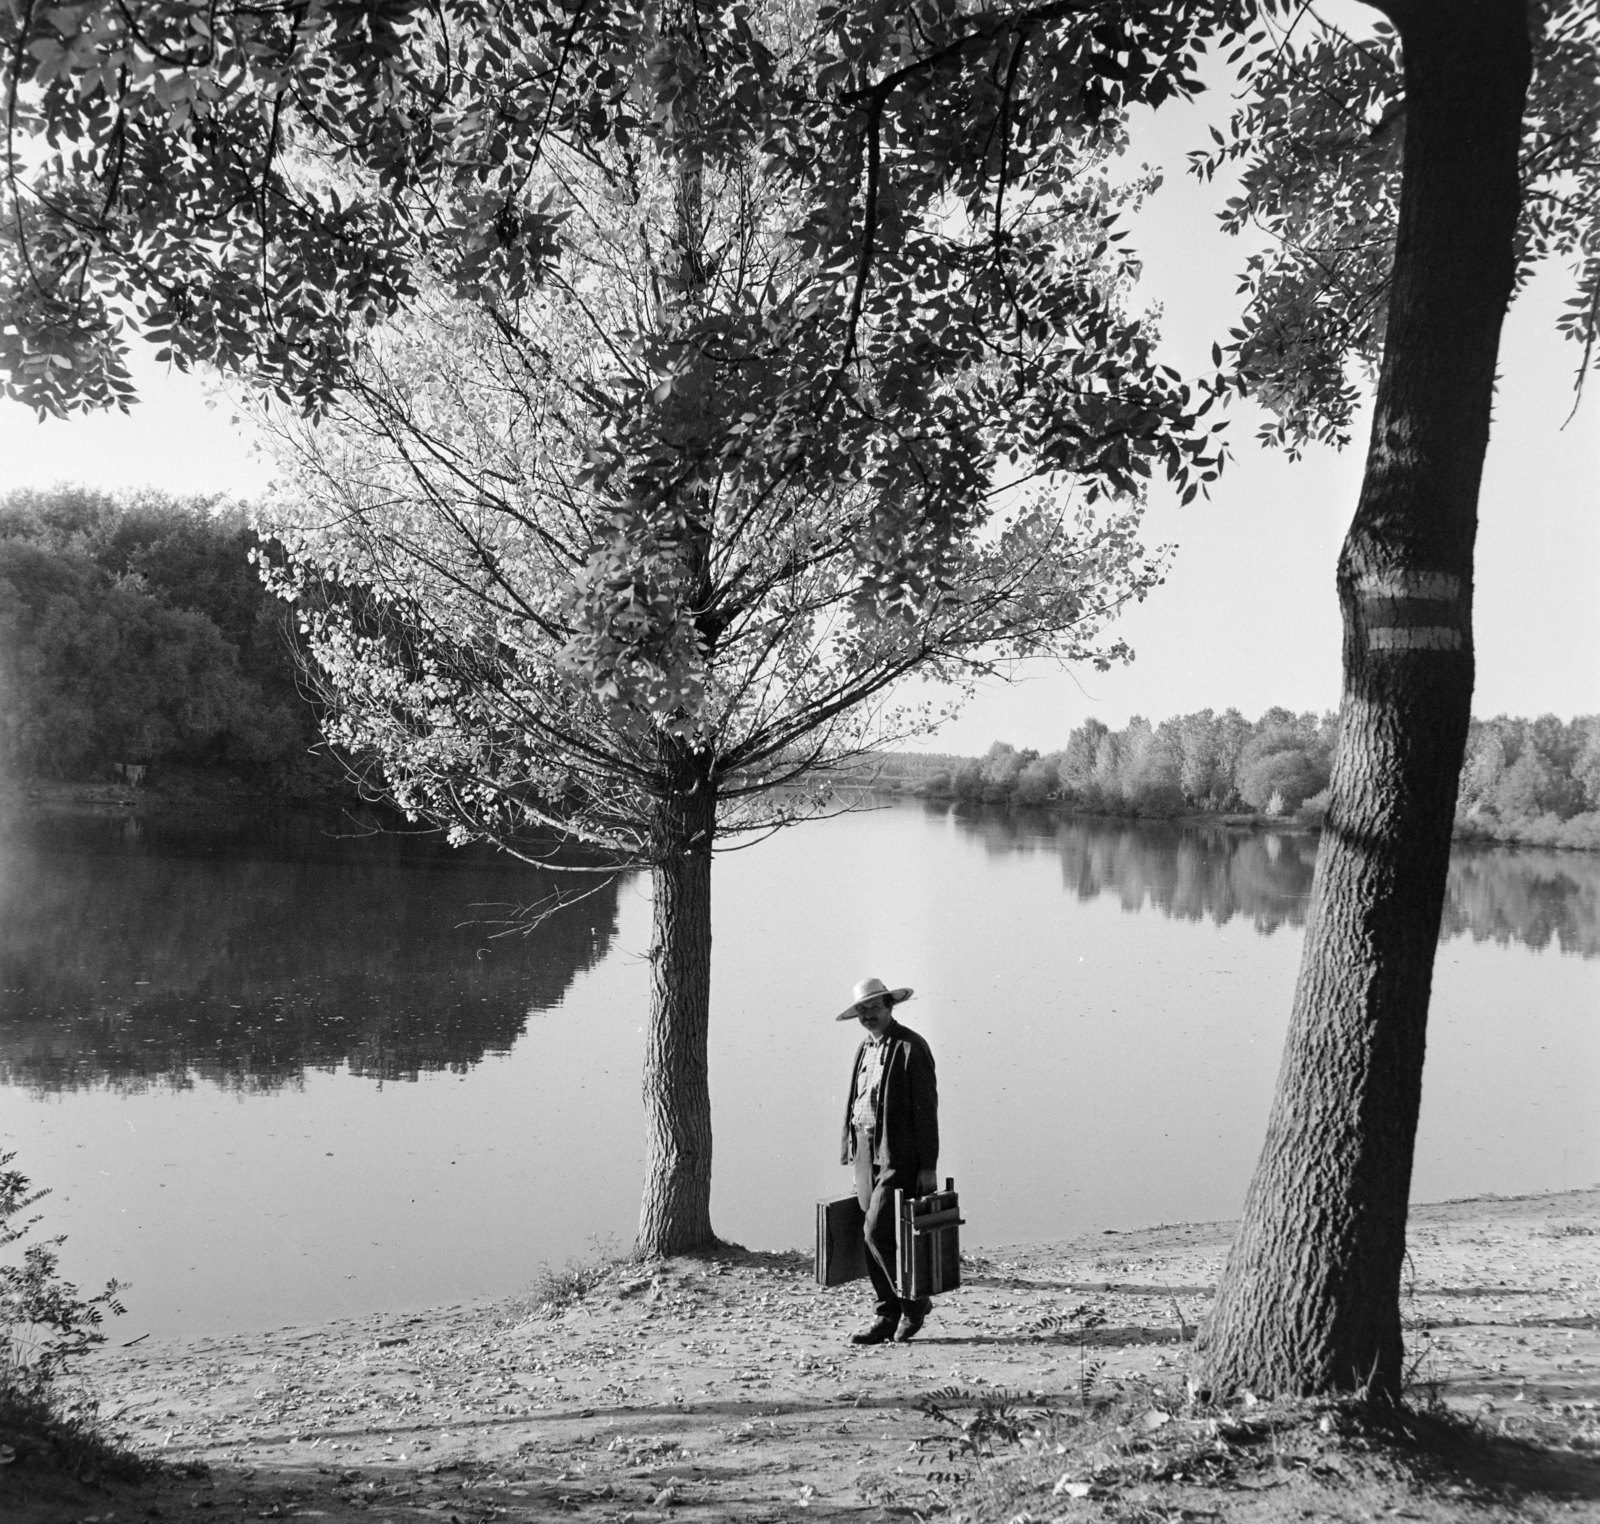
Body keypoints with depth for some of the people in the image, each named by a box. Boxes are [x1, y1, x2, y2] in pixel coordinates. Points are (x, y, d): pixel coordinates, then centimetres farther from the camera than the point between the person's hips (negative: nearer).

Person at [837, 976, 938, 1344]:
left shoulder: (911, 1048, -9)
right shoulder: (865, 1048, 14)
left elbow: (926, 1109, -11)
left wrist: (928, 1166, -13)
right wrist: (851, 1155, 12)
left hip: (899, 1156, -7)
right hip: (867, 1152, 7)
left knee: (877, 1231, -12)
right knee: (872, 1237, 7)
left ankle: (914, 1301, 8)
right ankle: (889, 1317, 17)